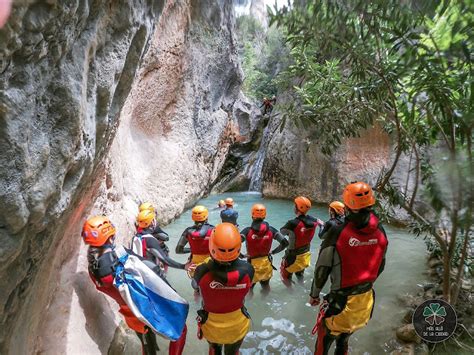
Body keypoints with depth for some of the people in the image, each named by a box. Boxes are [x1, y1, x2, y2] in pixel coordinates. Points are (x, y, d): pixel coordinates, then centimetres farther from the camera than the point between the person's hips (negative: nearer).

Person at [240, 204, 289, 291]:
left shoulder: (247, 231, -18)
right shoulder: (270, 229, -10)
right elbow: (285, 243, -11)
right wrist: (273, 252, 3)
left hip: (252, 264, -3)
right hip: (266, 263, 3)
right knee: (266, 285, 27)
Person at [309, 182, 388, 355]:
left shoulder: (338, 232, -25)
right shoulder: (380, 232, -9)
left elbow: (322, 269, -16)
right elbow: (380, 266, 6)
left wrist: (314, 294, 0)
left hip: (341, 301, -5)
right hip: (366, 301, 5)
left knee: (325, 340, 17)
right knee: (344, 338, 28)